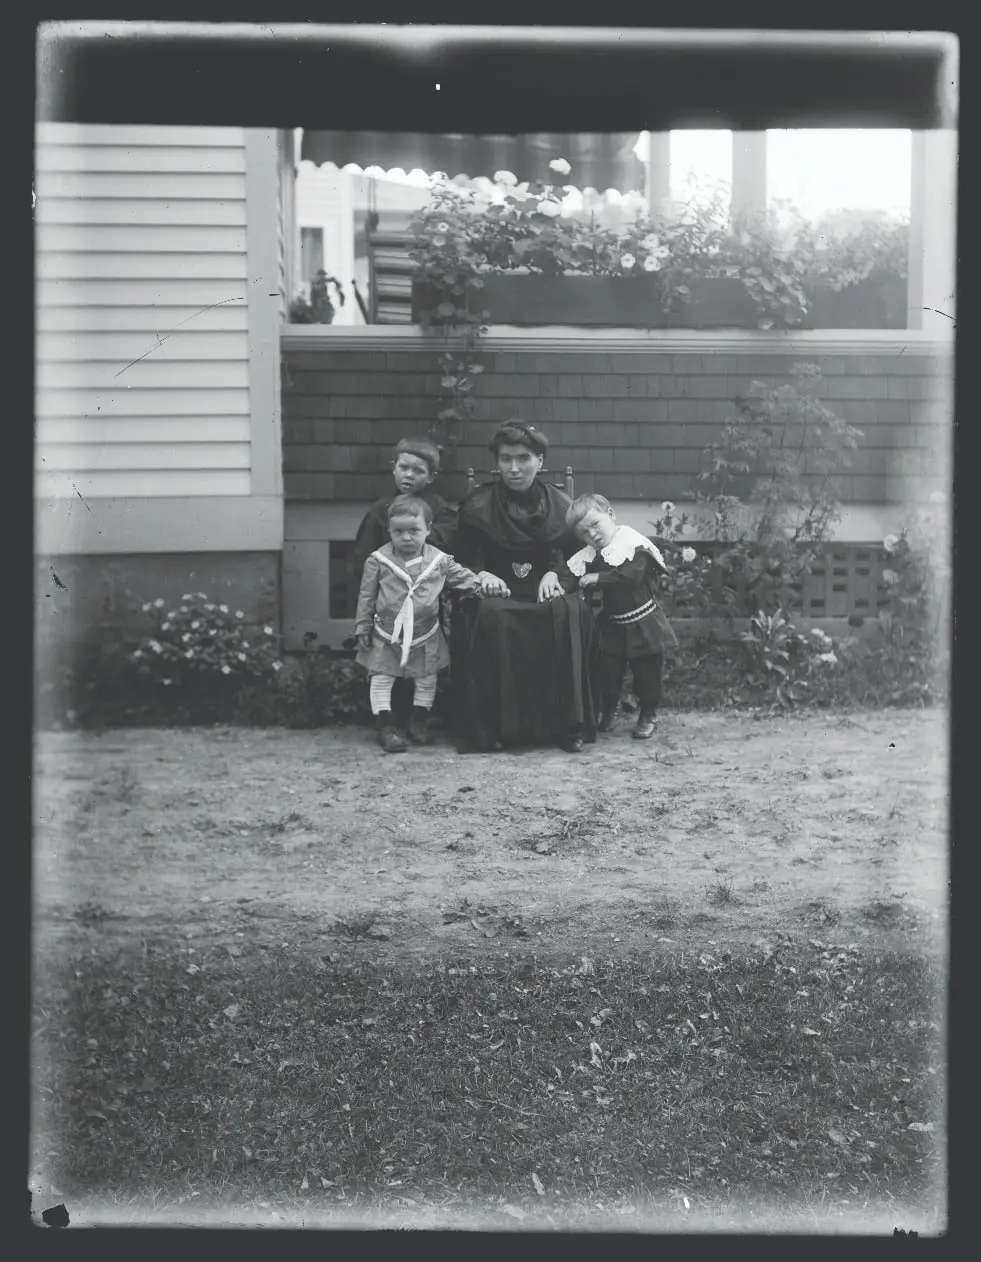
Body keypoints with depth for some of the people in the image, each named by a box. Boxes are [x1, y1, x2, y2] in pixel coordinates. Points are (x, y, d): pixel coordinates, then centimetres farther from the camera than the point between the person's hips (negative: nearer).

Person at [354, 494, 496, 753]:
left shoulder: (438, 560, -5)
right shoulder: (378, 561, -8)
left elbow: (461, 576, 5)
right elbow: (366, 596, -3)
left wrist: (482, 584, -12)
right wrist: (363, 627, -3)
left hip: (425, 636, 2)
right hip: (386, 635, -2)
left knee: (426, 680, 11)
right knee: (381, 679, -2)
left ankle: (419, 722, 26)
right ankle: (385, 726, 5)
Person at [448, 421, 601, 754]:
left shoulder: (560, 505, 7)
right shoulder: (477, 507, 3)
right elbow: (463, 560, 7)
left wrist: (554, 573, -10)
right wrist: (481, 574, -16)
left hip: (545, 589, 1)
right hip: (497, 590, -1)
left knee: (571, 613, -32)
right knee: (489, 615, -36)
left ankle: (568, 724, -25)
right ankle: (491, 725, -31)